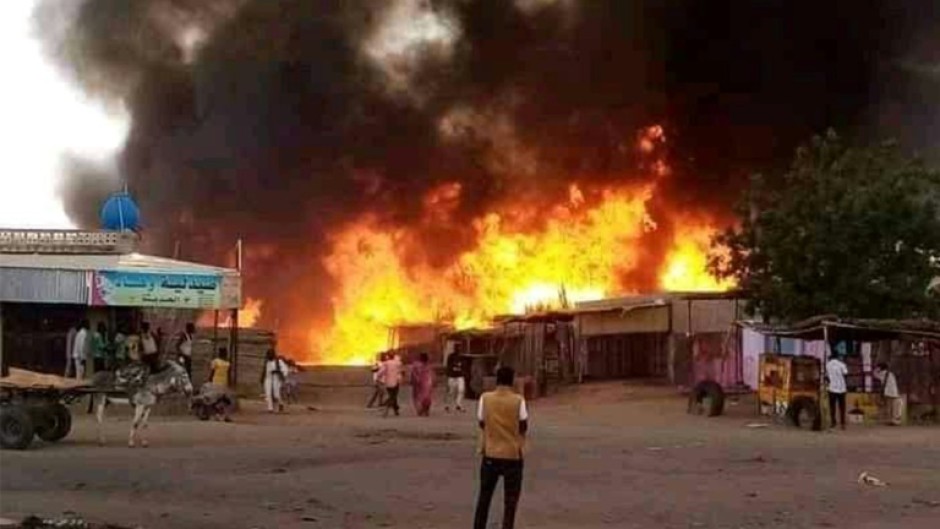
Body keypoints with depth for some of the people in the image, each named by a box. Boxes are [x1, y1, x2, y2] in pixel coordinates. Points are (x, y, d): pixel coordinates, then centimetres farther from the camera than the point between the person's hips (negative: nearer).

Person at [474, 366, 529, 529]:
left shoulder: (485, 398, -5)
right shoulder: (518, 400, -10)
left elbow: (481, 423, 3)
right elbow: (524, 427, -6)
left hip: (490, 453, 2)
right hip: (513, 454, -2)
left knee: (484, 497, 17)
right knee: (510, 500, 7)